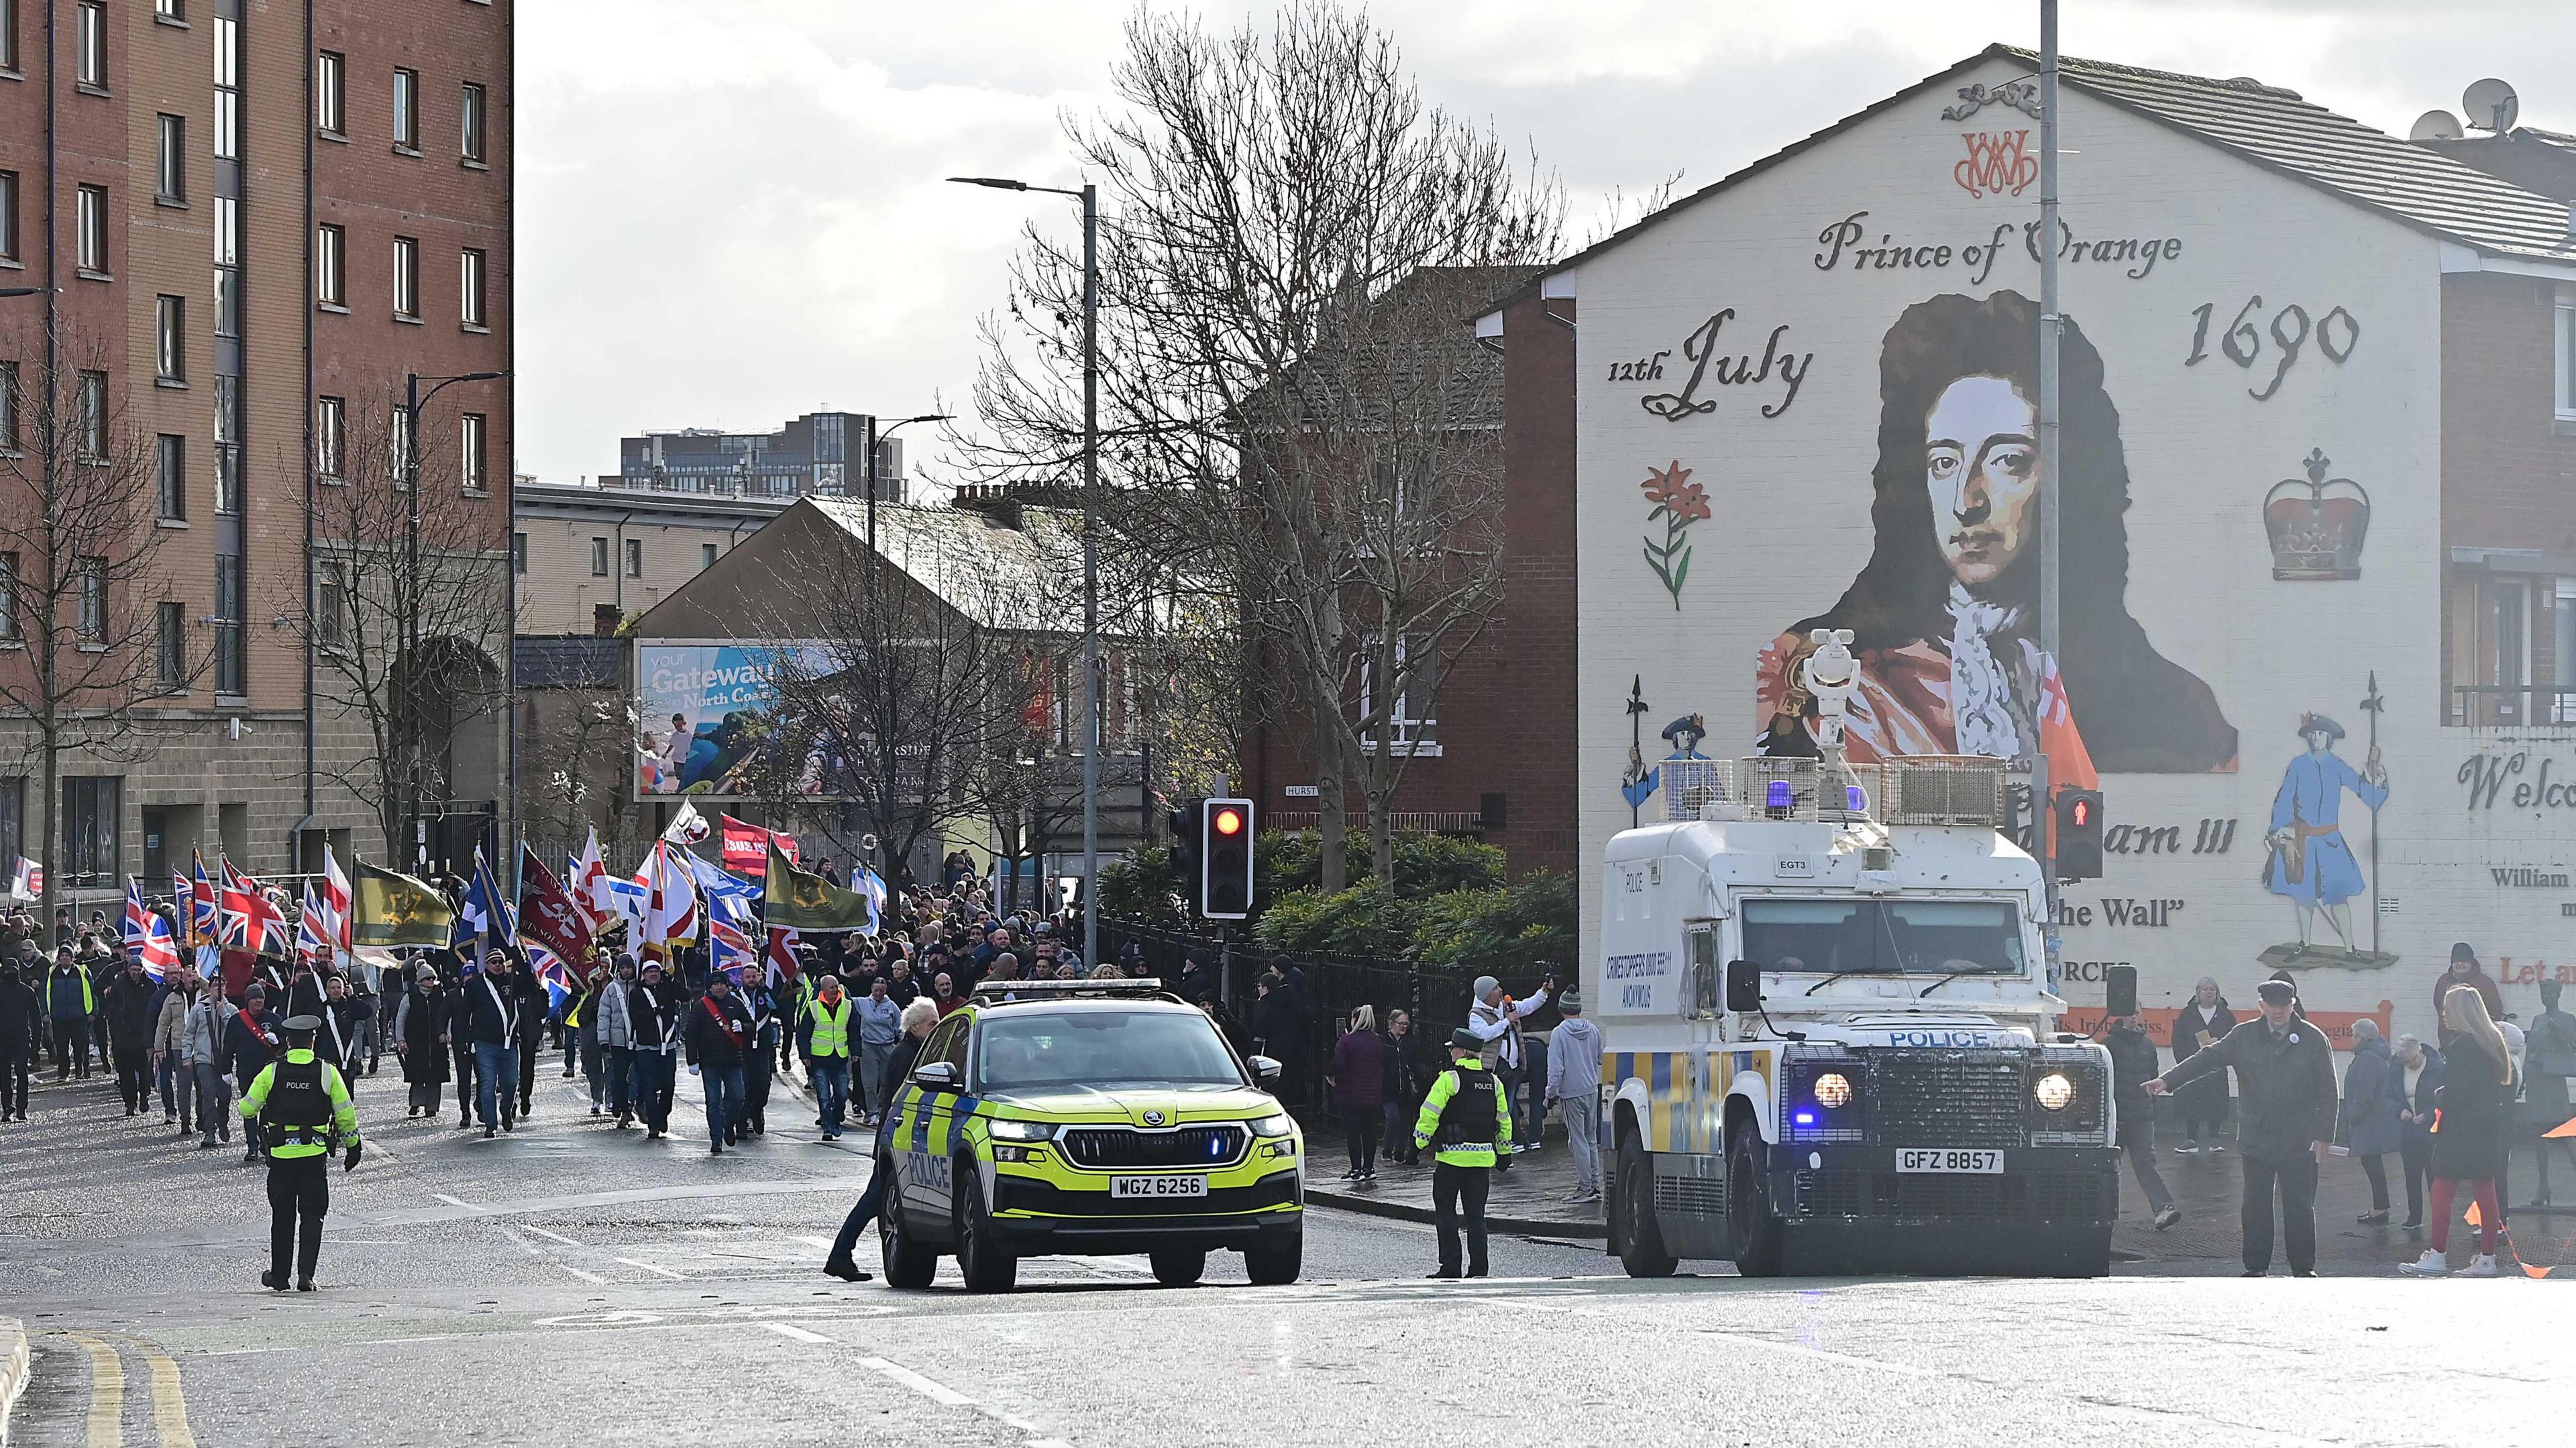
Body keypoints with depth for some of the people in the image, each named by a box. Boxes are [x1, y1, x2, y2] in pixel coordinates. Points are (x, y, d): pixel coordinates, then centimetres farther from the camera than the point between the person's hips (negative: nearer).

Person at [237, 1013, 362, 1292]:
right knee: (312, 1215, 6)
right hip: (316, 1154, -1)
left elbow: (246, 1109, -2)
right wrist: (353, 1146, 10)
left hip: (281, 1154, 1)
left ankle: (279, 1276, 19)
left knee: (282, 1216, 12)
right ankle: (305, 1274, -5)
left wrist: (254, 1107, 22)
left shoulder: (272, 1072, -5)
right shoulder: (327, 1072, -5)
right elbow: (346, 1114, -2)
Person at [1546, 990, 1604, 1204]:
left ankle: (1585, 1188, -1)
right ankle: (1595, 1185, 15)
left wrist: (1552, 1093, -5)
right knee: (1591, 1140, 14)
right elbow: (1600, 1060, 16)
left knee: (1579, 1141, -2)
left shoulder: (1559, 1033, -12)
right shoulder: (1593, 1031, 4)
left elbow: (1556, 1068, -13)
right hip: (1592, 1090, 5)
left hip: (1571, 1093, -5)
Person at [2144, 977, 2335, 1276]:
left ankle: (2304, 1268, 9)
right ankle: (2256, 1267, 12)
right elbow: (2209, 1059, 0)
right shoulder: (2244, 1037, 6)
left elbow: (2327, 1092, 3)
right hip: (2256, 1139, 2)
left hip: (2299, 1142, -2)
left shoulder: (2313, 1040, 2)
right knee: (2256, 1207, 4)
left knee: (2300, 1206, 0)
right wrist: (2167, 1081, -11)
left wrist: (2322, 1136, -3)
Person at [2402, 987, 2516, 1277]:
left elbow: (2455, 1093, -20)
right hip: (2488, 1130, 9)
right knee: (2484, 1193, 9)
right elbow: (2505, 1088, 16)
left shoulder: (2461, 1047, -15)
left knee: (2442, 1192, -4)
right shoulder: (2492, 1043, 11)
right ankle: (2487, 1260, 10)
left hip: (2460, 1132, -9)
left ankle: (2437, 1256, -6)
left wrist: (2439, 1100, 2)